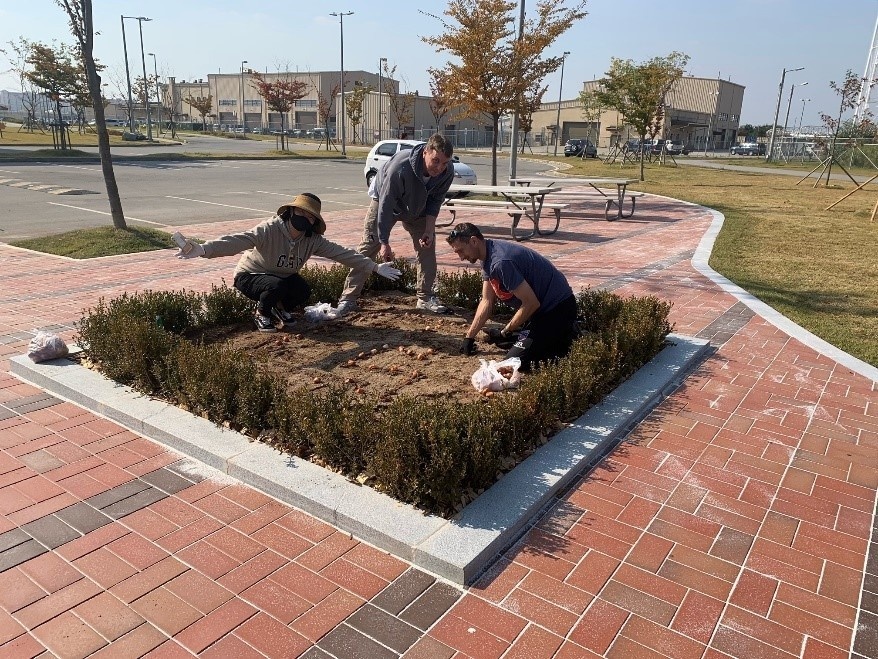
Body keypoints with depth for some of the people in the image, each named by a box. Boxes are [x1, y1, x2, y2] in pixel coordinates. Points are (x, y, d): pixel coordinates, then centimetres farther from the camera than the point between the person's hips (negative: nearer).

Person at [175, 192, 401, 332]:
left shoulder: (313, 241, -15)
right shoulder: (270, 230, -32)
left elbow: (342, 253, -15)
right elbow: (238, 241, -45)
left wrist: (374, 266, -21)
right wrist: (203, 249, -60)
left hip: (284, 276, 5)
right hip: (250, 275, -5)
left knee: (303, 292, -22)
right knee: (276, 286, -35)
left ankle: (280, 308, 14)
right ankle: (262, 313, 0)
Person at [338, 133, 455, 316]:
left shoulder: (447, 173, -27)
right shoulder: (399, 167, -42)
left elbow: (434, 201, -9)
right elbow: (385, 206, -35)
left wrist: (429, 229, -19)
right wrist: (385, 243, -32)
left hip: (418, 209, 4)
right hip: (384, 201, -4)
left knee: (427, 247, -4)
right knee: (367, 248, -7)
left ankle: (425, 297, 9)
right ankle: (348, 298, -3)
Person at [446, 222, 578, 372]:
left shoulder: (500, 262, -27)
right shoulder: (488, 258, 5)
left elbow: (531, 303, -24)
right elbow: (487, 301, 10)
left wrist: (505, 333, -13)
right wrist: (469, 337, 6)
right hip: (543, 306, 10)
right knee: (504, 342, 21)